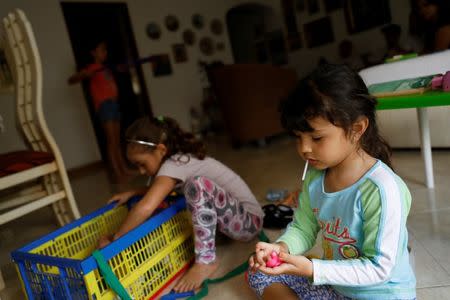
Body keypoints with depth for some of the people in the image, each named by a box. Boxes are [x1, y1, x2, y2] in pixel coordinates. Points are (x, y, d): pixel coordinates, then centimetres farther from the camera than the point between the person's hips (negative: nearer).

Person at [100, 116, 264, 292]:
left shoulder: (173, 165, -22)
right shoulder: (180, 158, 3)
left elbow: (145, 208, -36)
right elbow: (158, 190, 23)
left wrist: (114, 239, -23)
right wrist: (132, 193, 9)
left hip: (249, 221, -9)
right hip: (229, 217, 9)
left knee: (198, 183, -33)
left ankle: (206, 261, -20)